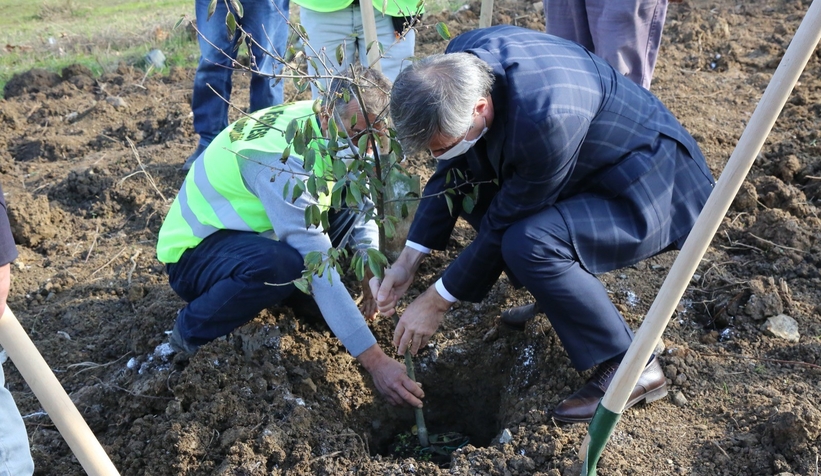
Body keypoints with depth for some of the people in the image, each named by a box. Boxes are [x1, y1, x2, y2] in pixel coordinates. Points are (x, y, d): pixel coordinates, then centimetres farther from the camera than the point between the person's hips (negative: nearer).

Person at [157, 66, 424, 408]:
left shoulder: (336, 130, -9)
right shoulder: (283, 159, -34)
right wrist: (374, 360, -37)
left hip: (249, 231, 7)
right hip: (194, 253, -7)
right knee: (281, 264, -40)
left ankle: (293, 291, 3)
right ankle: (191, 333, -11)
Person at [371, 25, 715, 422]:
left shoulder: (544, 120, -38)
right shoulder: (458, 64, -15)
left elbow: (503, 224, -25)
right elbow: (453, 170, -4)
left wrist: (437, 301, -14)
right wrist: (408, 261, -6)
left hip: (651, 193, -8)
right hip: (587, 167, 8)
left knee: (528, 243, -32)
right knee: (468, 184, -1)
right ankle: (556, 292, 15)